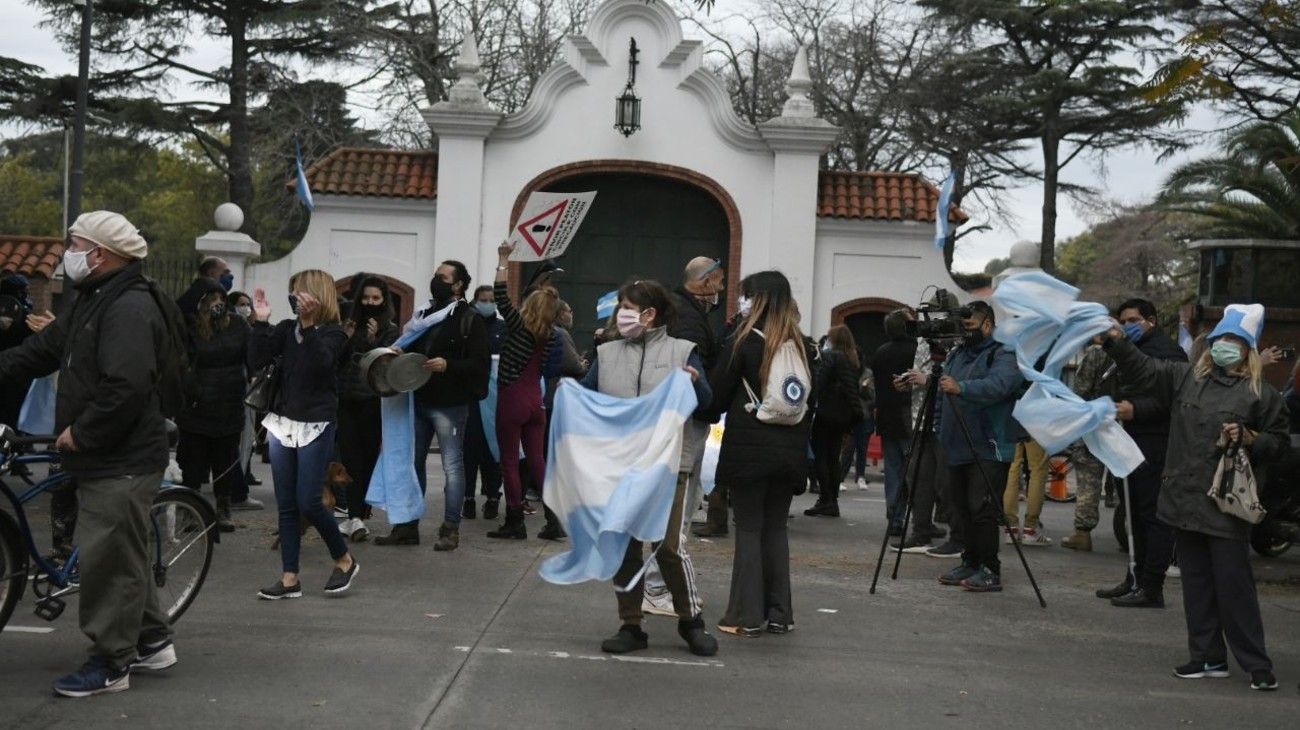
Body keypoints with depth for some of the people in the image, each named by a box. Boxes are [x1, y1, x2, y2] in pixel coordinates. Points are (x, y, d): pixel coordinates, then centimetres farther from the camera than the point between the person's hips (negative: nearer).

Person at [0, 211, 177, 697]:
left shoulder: (129, 309, -20)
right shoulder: (94, 302, 14)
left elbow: (126, 388, -29)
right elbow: (42, 350, 18)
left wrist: (80, 433, -18)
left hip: (122, 461, -10)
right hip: (103, 457, 10)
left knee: (107, 558, -3)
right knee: (121, 554, 17)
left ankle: (111, 663, 7)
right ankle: (153, 640, 29)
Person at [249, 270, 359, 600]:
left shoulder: (333, 334, -5)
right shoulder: (286, 329, 7)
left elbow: (322, 361, -25)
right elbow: (257, 361, -3)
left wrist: (309, 324, -30)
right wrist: (261, 321, -11)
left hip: (316, 427, -5)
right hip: (283, 423, 5)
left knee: (308, 502, -8)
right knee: (286, 505, 6)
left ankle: (345, 560, 13)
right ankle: (290, 578, 12)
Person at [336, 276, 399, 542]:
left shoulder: (390, 330, 2)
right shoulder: (351, 324, 11)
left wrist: (373, 341, -18)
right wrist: (345, 339, -3)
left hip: (372, 401, -3)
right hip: (346, 399, 3)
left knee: (367, 457, -2)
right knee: (350, 457, -4)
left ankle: (358, 516, 4)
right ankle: (356, 517, -5)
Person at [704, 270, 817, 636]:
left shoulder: (743, 343, -8)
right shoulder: (803, 347, 7)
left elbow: (716, 396, -4)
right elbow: (811, 400, 12)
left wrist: (709, 415, 15)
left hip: (749, 448, -4)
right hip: (790, 451, 5)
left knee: (749, 528, 2)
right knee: (776, 528, 13)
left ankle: (747, 616, 2)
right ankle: (779, 613, 16)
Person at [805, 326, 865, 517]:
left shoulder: (829, 356, -8)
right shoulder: (854, 361, 14)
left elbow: (819, 381, -17)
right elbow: (855, 387, 13)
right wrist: (855, 411, 12)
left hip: (826, 413, -8)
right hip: (843, 416, 8)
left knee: (820, 456, -4)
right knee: (833, 458, 12)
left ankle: (826, 500, -9)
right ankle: (833, 501, 13)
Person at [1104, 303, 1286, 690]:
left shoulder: (1262, 394, -1)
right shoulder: (1186, 377, 10)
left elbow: (1279, 442, 4)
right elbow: (1142, 368, 9)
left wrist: (1248, 439, -14)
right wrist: (1117, 339, -4)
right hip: (1185, 499, 5)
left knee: (1233, 582, -4)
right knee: (1196, 581, 11)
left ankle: (1256, 664, 7)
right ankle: (1209, 657, 21)